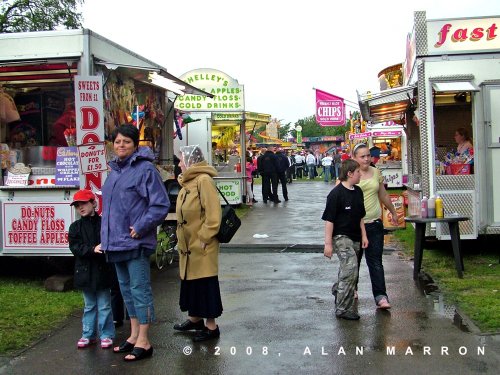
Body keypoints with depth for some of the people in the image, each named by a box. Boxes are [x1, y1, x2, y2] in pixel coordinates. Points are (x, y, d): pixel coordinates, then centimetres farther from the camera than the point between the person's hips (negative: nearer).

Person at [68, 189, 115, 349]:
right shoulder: (75, 227, 4)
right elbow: (75, 247, -8)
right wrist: (92, 249, -22)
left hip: (103, 271, -3)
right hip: (85, 271, 3)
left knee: (104, 306, 6)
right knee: (89, 305, 16)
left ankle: (106, 335, 16)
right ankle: (88, 335, 25)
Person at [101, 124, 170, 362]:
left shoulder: (145, 169, -11)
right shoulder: (114, 170, 14)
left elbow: (160, 204, -15)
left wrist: (140, 228, -18)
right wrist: (106, 236, 16)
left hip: (135, 242, -9)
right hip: (116, 241, 9)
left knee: (139, 289, -3)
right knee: (126, 288, 16)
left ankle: (143, 342, 6)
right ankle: (134, 336, 29)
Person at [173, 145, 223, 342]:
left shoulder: (204, 180, -17)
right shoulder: (188, 181, 14)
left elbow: (213, 214, -22)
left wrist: (204, 238, -20)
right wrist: (181, 237, 17)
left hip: (201, 246, -10)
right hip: (188, 245, 10)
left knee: (205, 284, -2)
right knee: (190, 280, 18)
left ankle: (211, 326, 8)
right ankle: (194, 318, 34)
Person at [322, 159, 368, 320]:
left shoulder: (358, 191, 9)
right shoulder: (336, 194, -15)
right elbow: (329, 220, -14)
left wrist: (363, 236, 15)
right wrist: (328, 243, -15)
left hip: (355, 237, 8)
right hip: (341, 236, -8)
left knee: (346, 271, 17)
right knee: (351, 268, -16)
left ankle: (337, 290, 44)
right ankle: (343, 309, -8)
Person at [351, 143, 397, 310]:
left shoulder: (376, 173, 7)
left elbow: (383, 195, 21)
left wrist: (393, 212, 31)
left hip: (375, 224, 3)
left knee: (375, 261, -1)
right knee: (354, 259, 14)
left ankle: (380, 296, -2)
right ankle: (352, 289, 35)